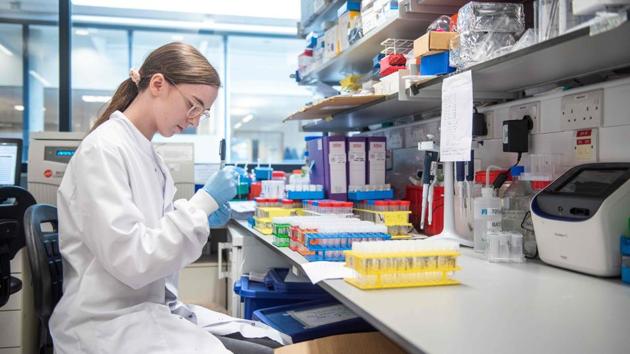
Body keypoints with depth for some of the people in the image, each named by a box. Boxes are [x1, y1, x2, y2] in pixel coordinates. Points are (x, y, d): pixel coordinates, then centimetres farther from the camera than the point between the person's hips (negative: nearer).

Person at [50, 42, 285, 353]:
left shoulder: (147, 153, 10)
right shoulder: (104, 148, -17)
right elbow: (131, 261, -23)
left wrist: (201, 217, 1)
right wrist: (203, 202, -19)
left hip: (154, 309, 8)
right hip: (112, 326, -8)